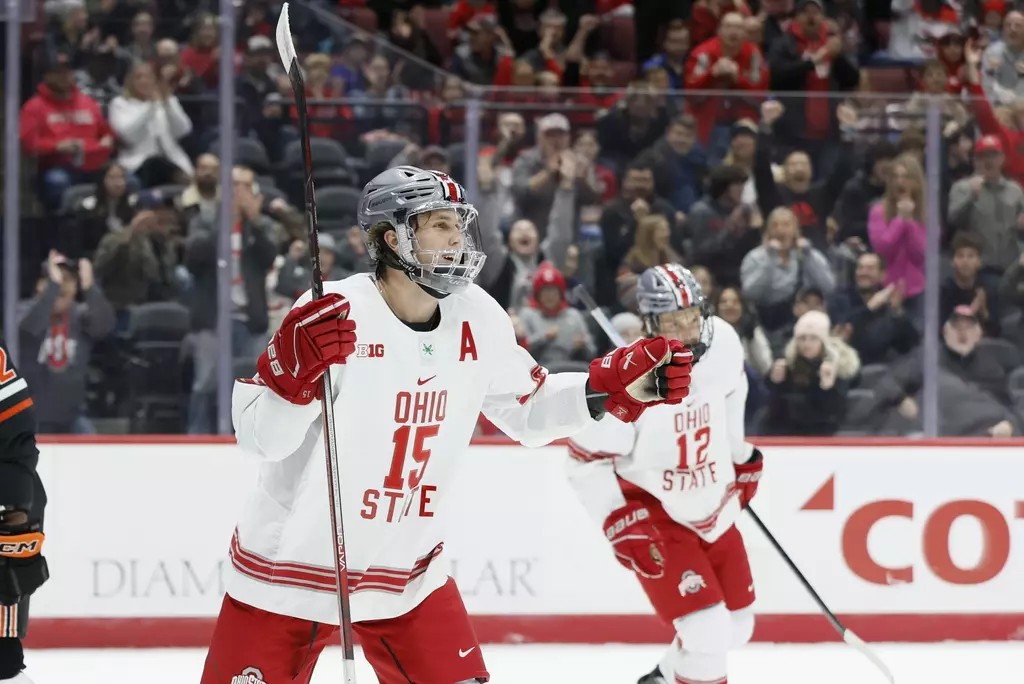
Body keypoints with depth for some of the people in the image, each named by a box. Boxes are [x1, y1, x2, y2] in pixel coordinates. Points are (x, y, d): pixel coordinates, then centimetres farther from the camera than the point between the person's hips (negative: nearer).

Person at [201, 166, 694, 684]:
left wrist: (615, 385, -2)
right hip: (293, 565, -5)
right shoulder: (328, 317, -21)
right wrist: (294, 370, -42)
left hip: (407, 574, 5)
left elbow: (527, 409, 11)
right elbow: (259, 437, -23)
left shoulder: (477, 320, -3)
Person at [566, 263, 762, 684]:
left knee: (736, 626, 18)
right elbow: (586, 461, -19)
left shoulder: (723, 343, -11)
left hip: (716, 511, 7)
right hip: (656, 519, -7)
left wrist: (740, 454, 20)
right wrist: (618, 521, -25)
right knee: (707, 632, -18)